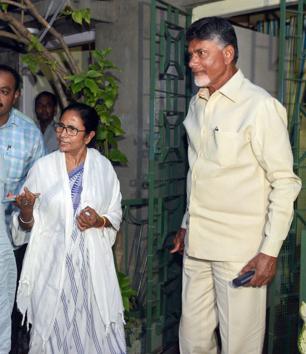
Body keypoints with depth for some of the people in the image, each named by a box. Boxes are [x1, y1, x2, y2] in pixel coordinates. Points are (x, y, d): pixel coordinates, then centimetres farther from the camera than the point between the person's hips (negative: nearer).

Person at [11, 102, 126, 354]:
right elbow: (28, 225, 3)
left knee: (97, 330, 2)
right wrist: (26, 210, -18)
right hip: (52, 263, 0)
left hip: (92, 263, 0)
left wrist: (99, 221, -11)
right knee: (53, 331, 5)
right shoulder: (43, 167, 0)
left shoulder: (103, 167, 2)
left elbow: (115, 216, 9)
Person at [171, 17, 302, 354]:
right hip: (197, 244, 7)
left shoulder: (260, 106, -12)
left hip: (239, 249, -6)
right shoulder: (197, 103, 10)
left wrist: (270, 250, -14)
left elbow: (285, 183, -11)